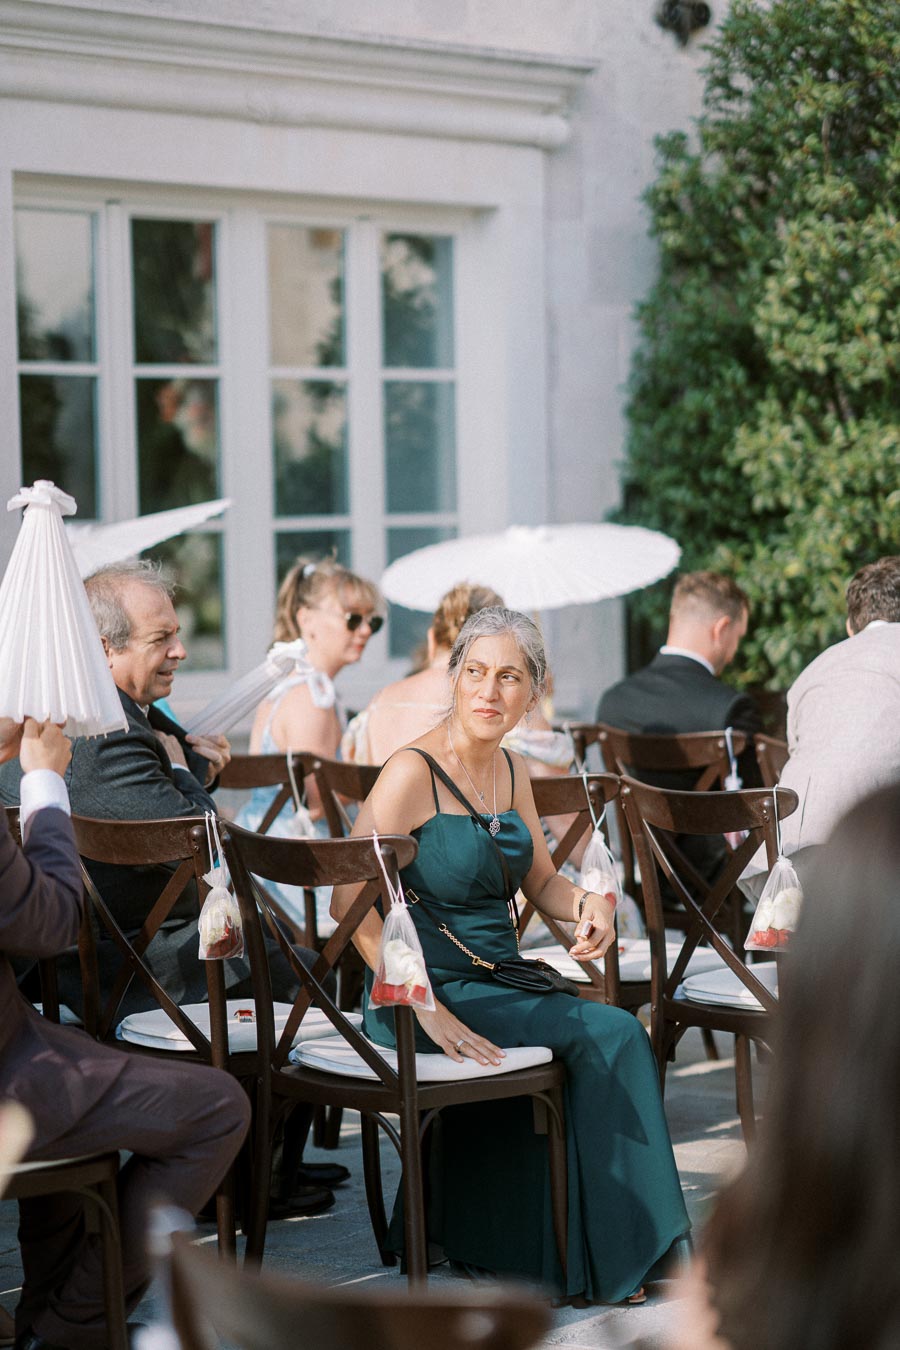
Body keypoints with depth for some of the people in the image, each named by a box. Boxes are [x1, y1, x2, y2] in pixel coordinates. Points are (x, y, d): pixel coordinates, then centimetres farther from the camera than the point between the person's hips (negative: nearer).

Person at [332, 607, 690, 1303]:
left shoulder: (512, 771, 10)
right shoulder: (413, 773, -13)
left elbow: (543, 882, 22)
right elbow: (351, 902, -19)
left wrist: (588, 902, -3)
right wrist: (426, 1009, -25)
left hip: (498, 984, 7)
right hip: (434, 992, -7)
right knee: (611, 1033, -19)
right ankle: (619, 1260, -4)